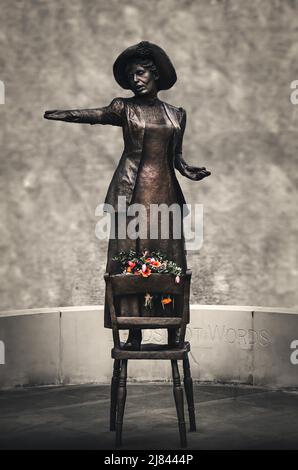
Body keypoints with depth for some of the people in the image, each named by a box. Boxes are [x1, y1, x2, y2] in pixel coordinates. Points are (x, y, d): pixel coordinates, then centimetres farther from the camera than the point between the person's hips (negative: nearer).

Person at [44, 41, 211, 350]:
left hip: (166, 192, 3)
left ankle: (173, 331, 7)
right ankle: (134, 333, 0)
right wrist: (58, 114, -24)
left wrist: (188, 171, -1)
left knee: (169, 258, 2)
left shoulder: (176, 115, 14)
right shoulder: (125, 108, 6)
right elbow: (96, 115, -9)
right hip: (132, 192, -3)